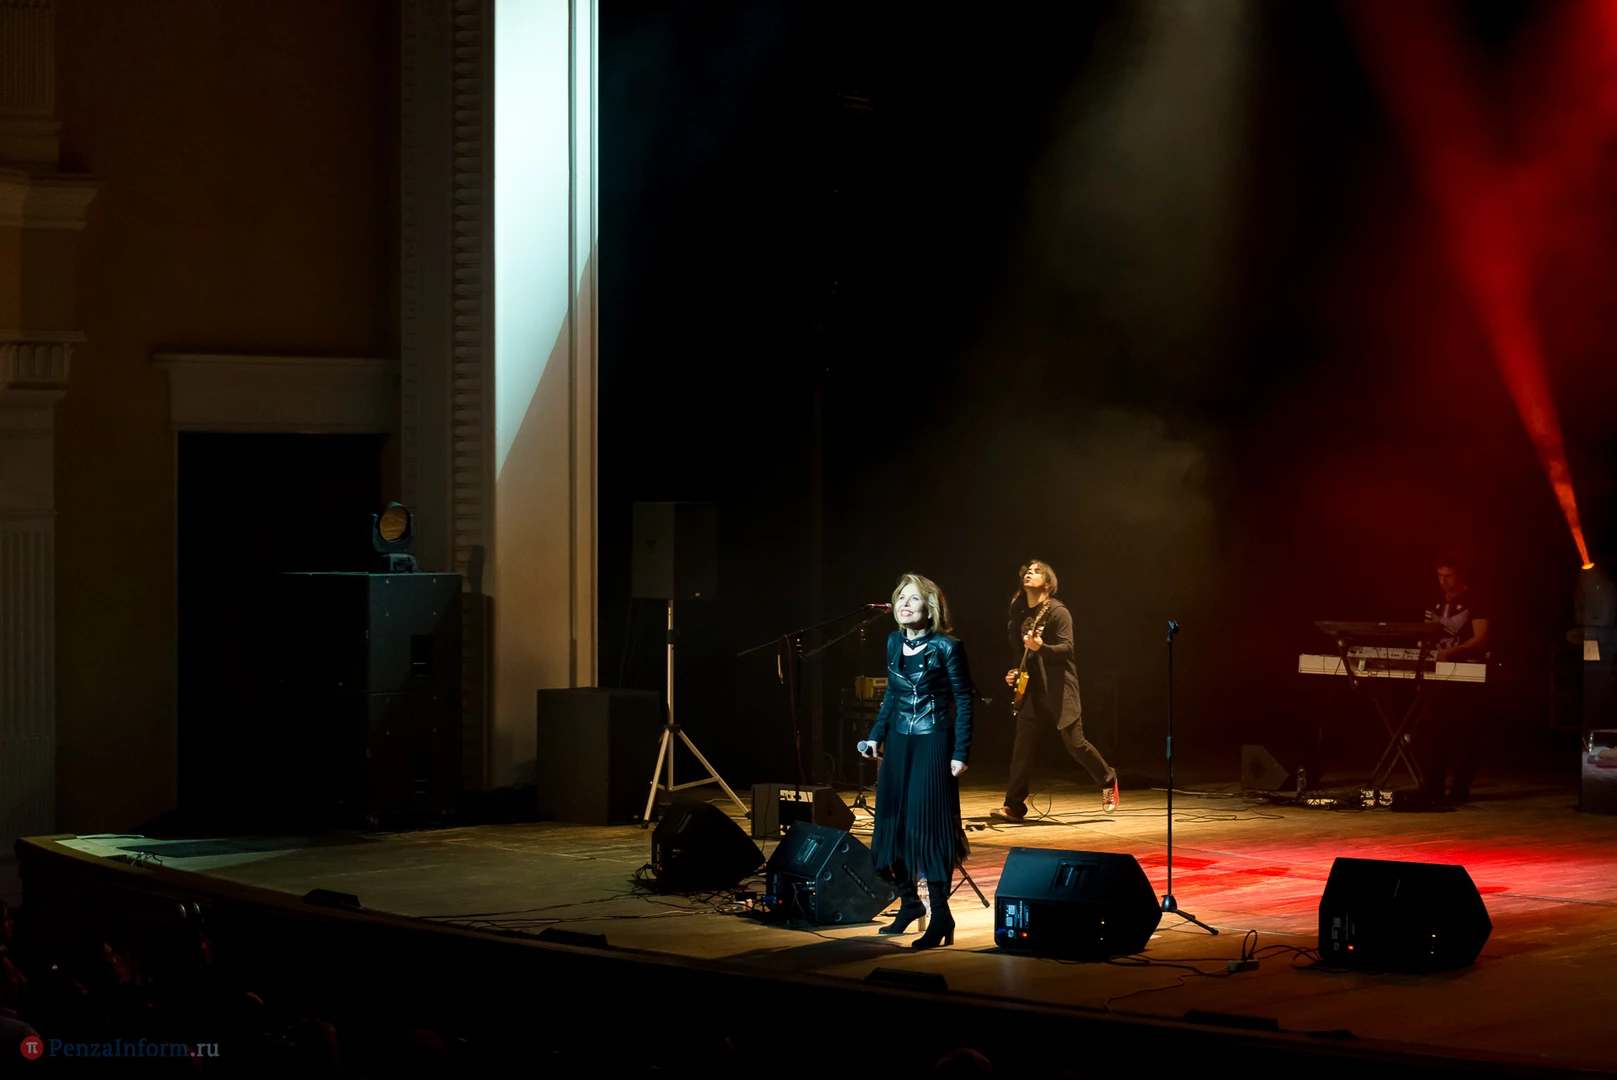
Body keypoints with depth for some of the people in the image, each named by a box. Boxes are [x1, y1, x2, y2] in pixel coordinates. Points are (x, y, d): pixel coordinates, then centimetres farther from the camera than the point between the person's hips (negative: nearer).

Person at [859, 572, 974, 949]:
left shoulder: (946, 648, -12)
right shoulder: (895, 642, 5)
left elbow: (964, 701, -9)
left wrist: (961, 753, -13)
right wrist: (876, 735, 12)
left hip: (933, 743, -6)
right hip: (898, 742, 6)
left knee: (929, 826, -6)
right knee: (892, 822, 6)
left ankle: (941, 916, 0)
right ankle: (909, 900, 23)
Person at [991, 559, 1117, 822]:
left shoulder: (1058, 612, -9)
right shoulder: (1020, 614, 13)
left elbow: (1066, 648, -18)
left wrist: (1040, 647, -33)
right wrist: (1016, 672, 9)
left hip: (1059, 687, -6)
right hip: (1033, 687, 6)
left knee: (1074, 742, -7)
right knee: (1022, 745, -5)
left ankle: (1108, 781, 19)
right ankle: (1014, 807, -5)